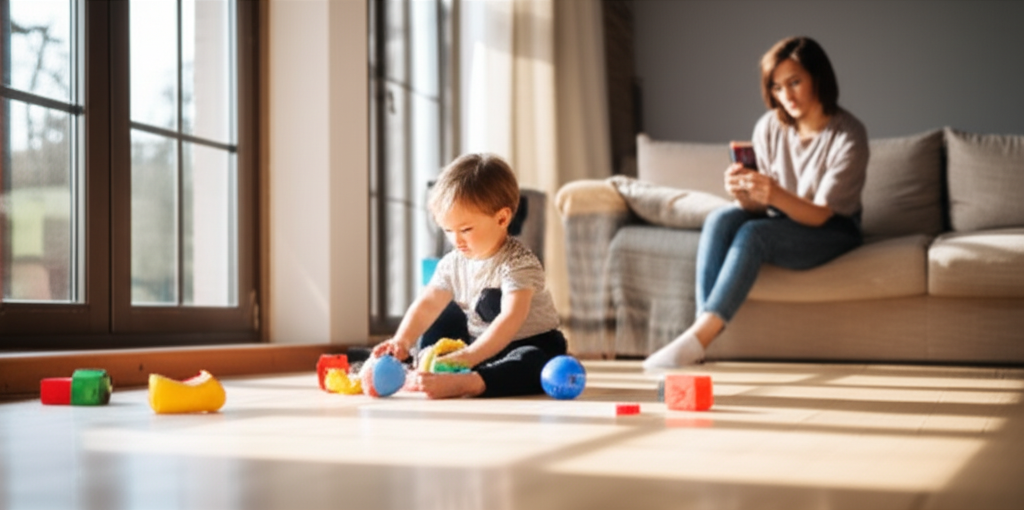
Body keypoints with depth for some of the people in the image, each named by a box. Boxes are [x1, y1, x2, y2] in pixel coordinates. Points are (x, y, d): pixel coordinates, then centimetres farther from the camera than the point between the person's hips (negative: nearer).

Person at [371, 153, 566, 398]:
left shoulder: (518, 263, -25)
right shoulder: (453, 263, -2)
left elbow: (510, 320, -38)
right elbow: (427, 305, -2)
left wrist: (468, 357, -49)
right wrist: (402, 341, -21)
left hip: (532, 344, -8)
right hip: (480, 344, 8)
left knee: (531, 364, -41)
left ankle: (461, 383, -57)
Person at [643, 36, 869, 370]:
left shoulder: (848, 136, -17)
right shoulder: (769, 127, -4)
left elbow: (819, 215, -22)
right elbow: (759, 207, -4)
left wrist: (776, 195, -42)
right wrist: (745, 195, -29)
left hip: (832, 231, -5)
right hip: (780, 224, 5)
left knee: (752, 233, -32)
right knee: (720, 219, -26)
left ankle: (697, 338, -39)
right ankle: (703, 323, -36)